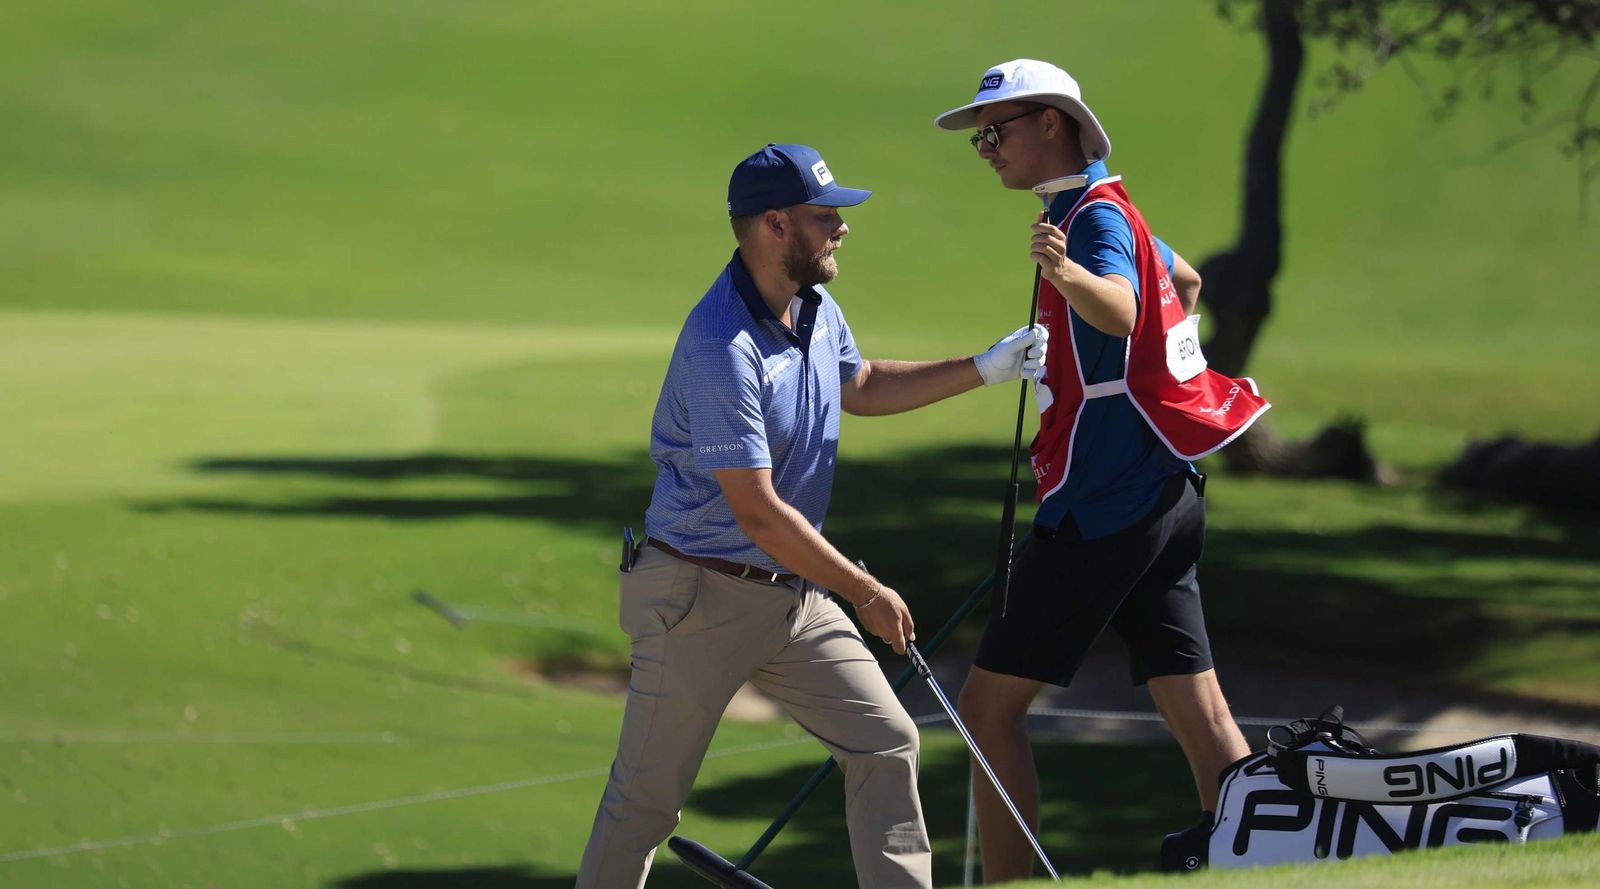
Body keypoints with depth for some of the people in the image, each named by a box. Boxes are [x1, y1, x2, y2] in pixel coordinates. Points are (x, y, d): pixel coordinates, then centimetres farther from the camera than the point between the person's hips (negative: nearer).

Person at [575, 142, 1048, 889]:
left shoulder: (815, 308, 3)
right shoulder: (722, 347, -26)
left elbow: (862, 386, 28)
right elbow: (758, 514, -26)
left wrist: (984, 371, 19)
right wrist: (866, 594, -17)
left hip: (793, 595, 8)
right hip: (701, 596, -8)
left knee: (886, 743, 2)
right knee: (647, 795, 1)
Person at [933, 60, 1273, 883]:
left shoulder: (1097, 215, -14)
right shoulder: (1105, 211, 16)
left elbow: (1120, 312, -36)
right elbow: (1183, 281, 36)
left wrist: (1066, 272, -57)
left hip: (1104, 501, -10)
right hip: (1164, 495, 10)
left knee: (989, 704, -6)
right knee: (1199, 717, 4)